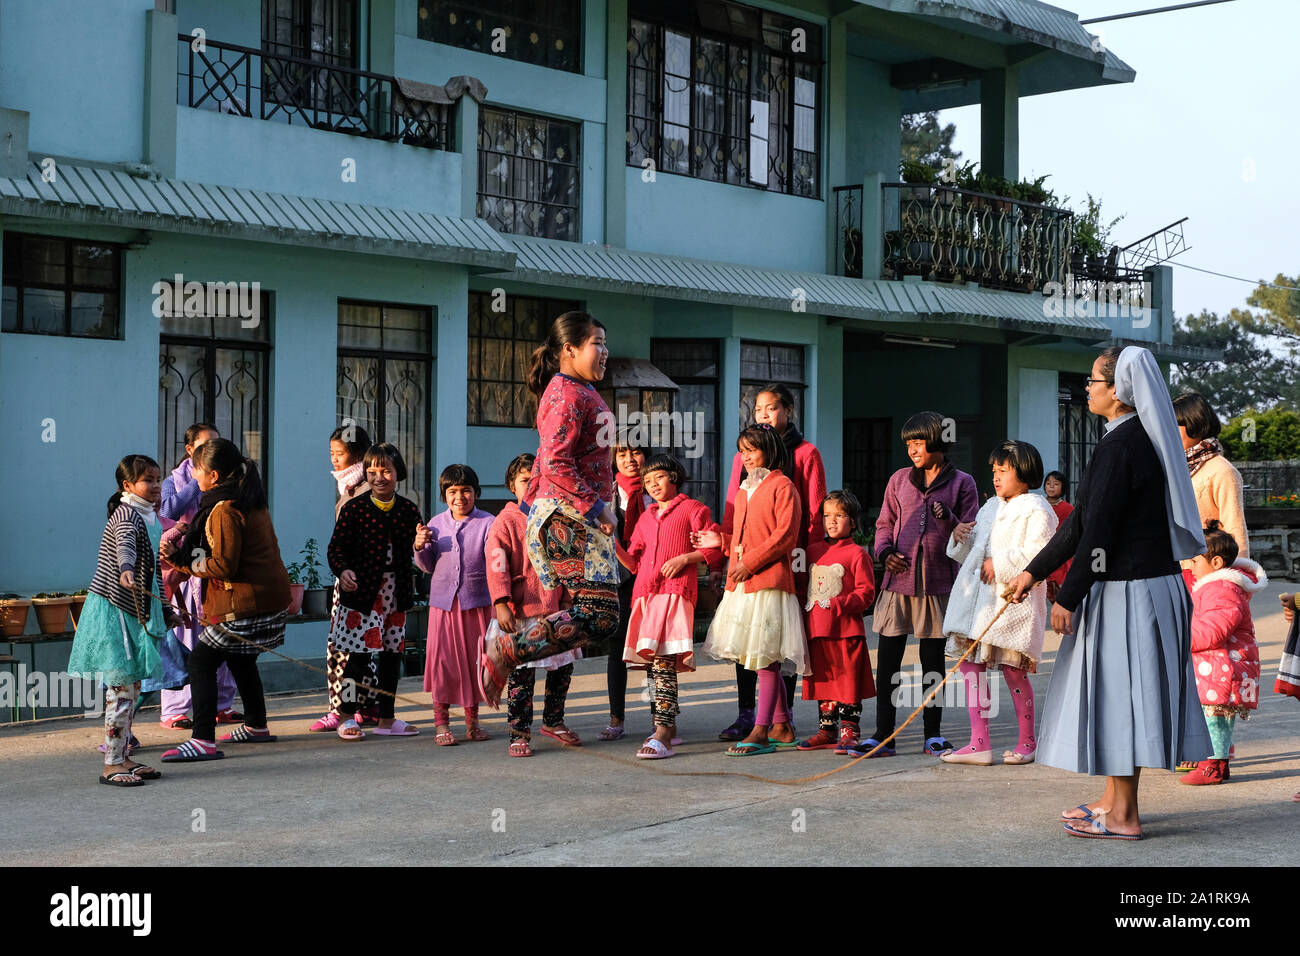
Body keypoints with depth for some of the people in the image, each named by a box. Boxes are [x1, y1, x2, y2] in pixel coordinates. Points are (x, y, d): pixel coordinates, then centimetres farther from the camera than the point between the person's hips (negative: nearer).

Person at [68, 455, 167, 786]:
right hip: (112, 611, -10)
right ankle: (111, 765, -7)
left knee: (130, 688, 12)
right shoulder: (127, 514, -14)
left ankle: (123, 757, 19)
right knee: (121, 687, -11)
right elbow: (124, 544, -37)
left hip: (133, 612, 10)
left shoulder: (149, 517, 16)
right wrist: (125, 569, -57)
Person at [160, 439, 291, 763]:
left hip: (245, 602, -10)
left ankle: (203, 740, -14)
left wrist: (181, 562, -9)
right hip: (272, 594, 10)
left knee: (202, 661, -8)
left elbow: (223, 566, -20)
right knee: (240, 658, 27)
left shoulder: (225, 510, -17)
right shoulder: (253, 502, 11)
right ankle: (256, 726, 40)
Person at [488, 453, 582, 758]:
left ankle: (553, 721, 32)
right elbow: (496, 566, -12)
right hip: (520, 611, -6)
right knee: (522, 673, -4)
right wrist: (501, 604, -21)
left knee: (563, 667, 13)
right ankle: (519, 734, 5)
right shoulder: (505, 522, -5)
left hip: (555, 608, 6)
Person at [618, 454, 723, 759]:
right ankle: (669, 726, 17)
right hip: (645, 593, 7)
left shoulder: (692, 509, 8)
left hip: (676, 591, -7)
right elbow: (634, 561, 23)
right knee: (653, 661, 6)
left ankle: (662, 736, -24)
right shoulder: (646, 518, 26)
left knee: (663, 660, -18)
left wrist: (685, 558, -10)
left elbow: (715, 548, 2)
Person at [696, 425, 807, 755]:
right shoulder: (744, 491, 23)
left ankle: (761, 732, -12)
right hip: (741, 583, 9)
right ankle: (781, 727, 16)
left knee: (766, 655, -10)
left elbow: (785, 535, -12)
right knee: (762, 658, 9)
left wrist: (751, 561, -16)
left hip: (769, 581, -8)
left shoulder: (781, 486, -3)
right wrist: (720, 541, 13)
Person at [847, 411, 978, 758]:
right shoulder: (900, 479, 12)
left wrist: (947, 517, -18)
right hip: (899, 578, 2)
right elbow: (884, 523, 16)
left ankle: (933, 735, 17)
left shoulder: (962, 483, 4)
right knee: (888, 658, -1)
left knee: (933, 658, 6)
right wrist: (886, 552, -3)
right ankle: (883, 736, 4)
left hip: (938, 581, -2)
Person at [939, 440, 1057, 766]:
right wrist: (960, 537, 6)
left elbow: (1037, 555, -17)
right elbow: (972, 552, 26)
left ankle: (1027, 741, 14)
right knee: (970, 663, 2)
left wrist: (999, 564, -18)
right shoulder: (990, 508, 21)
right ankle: (979, 743, 5)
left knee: (1013, 669, -2)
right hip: (976, 596, 8)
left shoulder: (1036, 510, -5)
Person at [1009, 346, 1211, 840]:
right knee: (1116, 694, 16)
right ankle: (1113, 798, 27)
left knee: (1118, 691, -2)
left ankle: (1122, 816, 5)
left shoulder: (1121, 445, -18)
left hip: (1126, 592, -10)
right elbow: (1080, 522, 17)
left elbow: (1098, 532, -20)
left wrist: (1067, 597, -15)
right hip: (1149, 583, 10)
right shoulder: (1140, 439, 13)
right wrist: (1034, 571, 20)